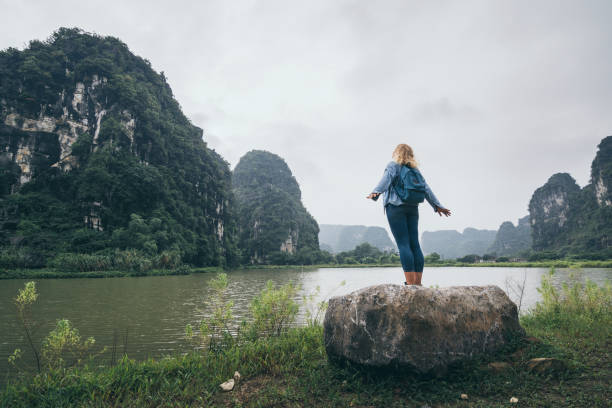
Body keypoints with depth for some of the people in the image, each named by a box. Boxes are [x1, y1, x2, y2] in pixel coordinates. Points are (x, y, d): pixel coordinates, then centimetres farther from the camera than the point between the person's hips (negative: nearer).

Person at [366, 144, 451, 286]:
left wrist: (376, 192, -29)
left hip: (396, 206, -5)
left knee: (403, 244, -9)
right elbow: (426, 189, 17)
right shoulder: (415, 169, 20)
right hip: (413, 208, 6)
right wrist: (437, 205, 21)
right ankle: (417, 283, 5)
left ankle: (410, 283, -13)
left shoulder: (393, 165, 5)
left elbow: (386, 178, -15)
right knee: (415, 244, 4)